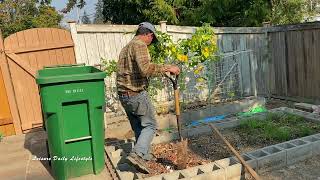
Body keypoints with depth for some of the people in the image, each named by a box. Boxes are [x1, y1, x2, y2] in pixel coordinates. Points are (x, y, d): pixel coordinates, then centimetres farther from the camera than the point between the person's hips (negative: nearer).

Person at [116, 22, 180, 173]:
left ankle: (145, 155, 28)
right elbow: (146, 68, -28)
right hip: (137, 94, -9)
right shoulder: (139, 45, -12)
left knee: (138, 126, 17)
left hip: (123, 95, 9)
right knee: (150, 125, 3)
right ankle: (137, 154, -8)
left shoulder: (126, 47, 19)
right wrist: (167, 68, -21)